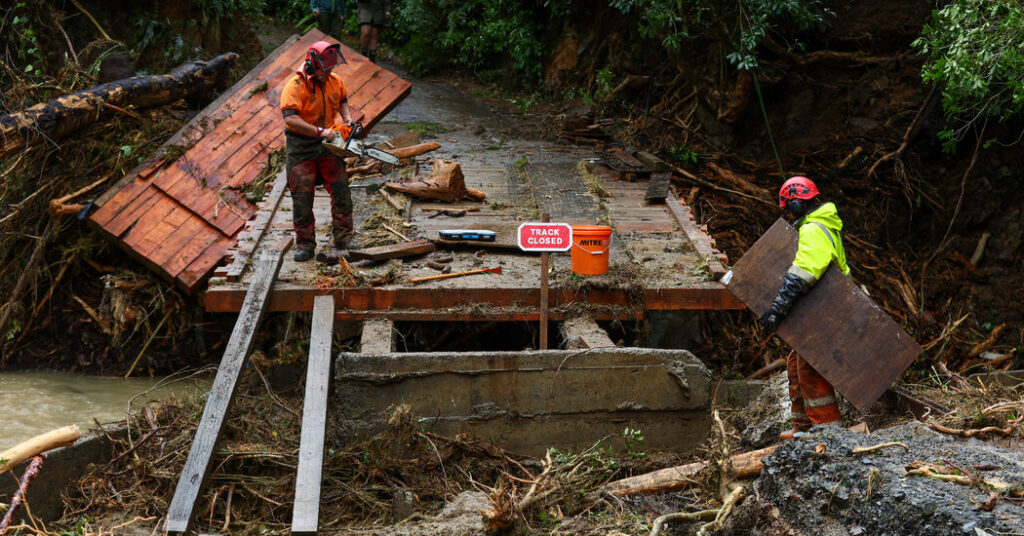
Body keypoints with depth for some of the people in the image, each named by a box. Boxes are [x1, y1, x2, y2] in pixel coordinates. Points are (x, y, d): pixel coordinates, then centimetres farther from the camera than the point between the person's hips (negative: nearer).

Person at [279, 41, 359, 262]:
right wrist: (320, 131, -31)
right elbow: (290, 118, -29)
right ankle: (305, 245, 7)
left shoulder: (335, 81, 0)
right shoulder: (295, 86, -18)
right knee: (302, 197, -1)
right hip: (301, 148, -5)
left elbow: (342, 101, 22)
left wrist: (347, 118, 2)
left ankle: (343, 238, 10)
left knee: (341, 191, 1)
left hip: (327, 145, 5)